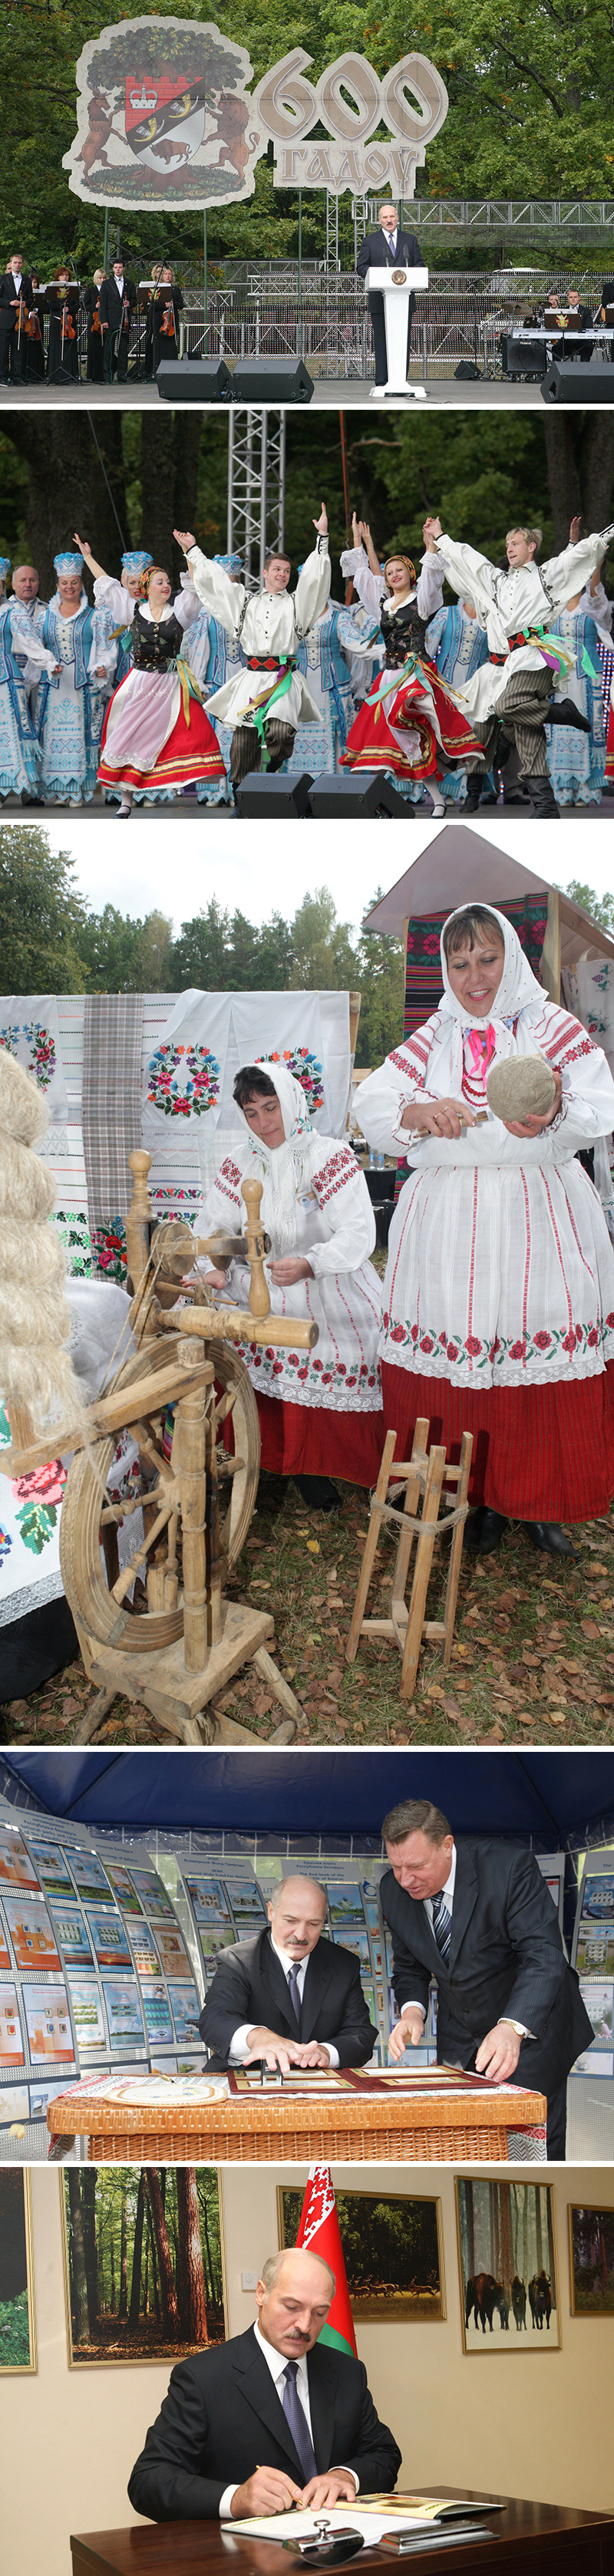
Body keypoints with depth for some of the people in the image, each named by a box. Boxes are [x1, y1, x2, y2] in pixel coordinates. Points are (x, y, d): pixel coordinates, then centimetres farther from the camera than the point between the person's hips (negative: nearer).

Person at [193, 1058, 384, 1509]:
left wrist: (308, 1265, -37)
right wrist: (216, 1269, -20)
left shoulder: (330, 1156, -8)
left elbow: (358, 1233, -18)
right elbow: (216, 1227, 4)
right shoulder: (240, 1163, 7)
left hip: (335, 1304, -4)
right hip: (266, 1303, 4)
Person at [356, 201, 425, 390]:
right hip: (379, 300, -2)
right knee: (381, 341, -4)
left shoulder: (410, 240, 15)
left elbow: (419, 264, 13)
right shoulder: (370, 241, 10)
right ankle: (382, 382, -4)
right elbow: (361, 266, 6)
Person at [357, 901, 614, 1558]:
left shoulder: (552, 1028, 5)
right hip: (450, 1225, 2)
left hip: (539, 1220, -2)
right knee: (459, 1355, -1)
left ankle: (539, 1501, 9)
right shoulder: (434, 1039, 13)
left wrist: (553, 1116, -31)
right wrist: (417, 1113, -18)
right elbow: (371, 1101, 5)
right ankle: (481, 1499, 11)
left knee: (541, 1347, -4)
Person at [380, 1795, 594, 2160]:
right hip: (460, 2041, 5)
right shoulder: (394, 1890, -8)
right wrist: (412, 2009, -17)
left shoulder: (510, 1867, -24)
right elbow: (410, 1968, 6)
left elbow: (543, 1957, -30)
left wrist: (512, 2029, -46)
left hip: (529, 2024, -5)